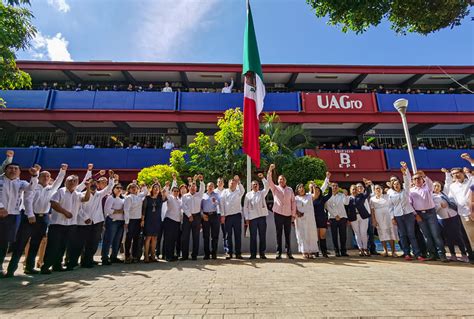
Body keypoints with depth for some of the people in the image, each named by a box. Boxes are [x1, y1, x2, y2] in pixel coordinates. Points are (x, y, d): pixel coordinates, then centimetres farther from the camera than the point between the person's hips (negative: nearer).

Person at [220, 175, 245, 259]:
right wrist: (222, 215, -3)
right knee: (228, 235, 5)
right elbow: (222, 203, 4)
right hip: (227, 216, 0)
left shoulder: (238, 192, 10)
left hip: (237, 215, 0)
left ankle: (238, 253, 11)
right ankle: (229, 253, 13)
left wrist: (238, 181, -26)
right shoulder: (225, 192, 9)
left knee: (238, 235, 3)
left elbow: (243, 190, -14)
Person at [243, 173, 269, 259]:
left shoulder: (262, 193, 11)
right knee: (253, 236, 4)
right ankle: (253, 254, 13)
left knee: (262, 236, 5)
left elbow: (267, 187, -7)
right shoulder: (248, 194, 7)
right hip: (252, 218, -1)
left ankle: (262, 253, 15)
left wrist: (262, 178, -16)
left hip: (262, 216, 1)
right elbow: (245, 207, 4)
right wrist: (246, 218, -2)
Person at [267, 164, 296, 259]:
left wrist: (294, 214, 3)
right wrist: (270, 170, -24)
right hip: (278, 214, -1)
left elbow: (293, 202, 8)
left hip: (288, 215, 1)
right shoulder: (275, 188, 6)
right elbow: (269, 181, -10)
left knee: (288, 234, 6)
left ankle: (288, 252, 15)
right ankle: (279, 252, 10)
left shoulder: (290, 189, 10)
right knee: (278, 234, 3)